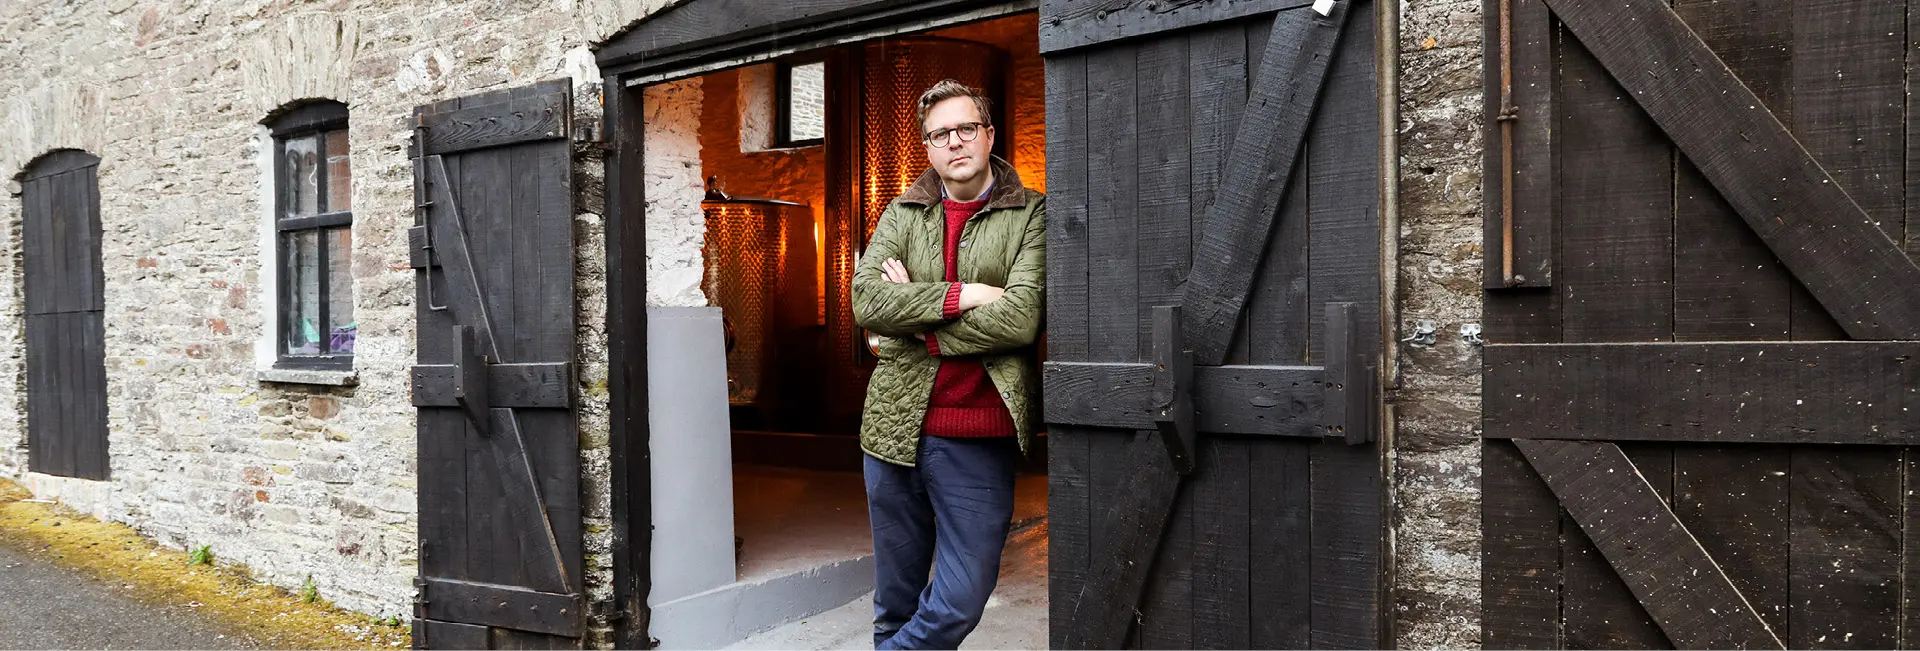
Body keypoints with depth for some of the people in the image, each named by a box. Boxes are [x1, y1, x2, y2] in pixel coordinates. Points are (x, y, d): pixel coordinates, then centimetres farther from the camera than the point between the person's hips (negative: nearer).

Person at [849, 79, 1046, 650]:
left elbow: (1020, 318, -15)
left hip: (980, 441, -3)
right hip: (895, 427, 3)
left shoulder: (1031, 215, -1)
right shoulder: (901, 214, 10)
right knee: (895, 603, 15)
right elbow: (867, 299, -6)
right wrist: (960, 296, -15)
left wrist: (917, 315, -10)